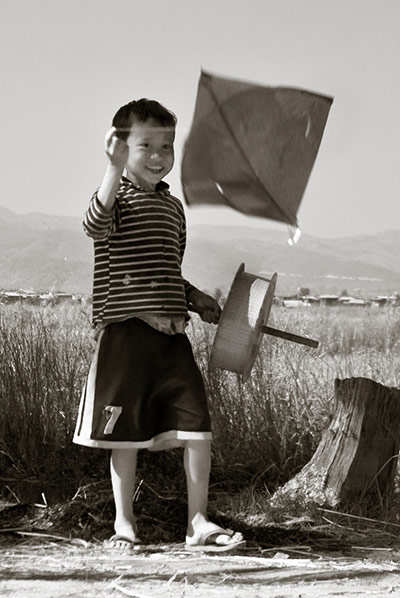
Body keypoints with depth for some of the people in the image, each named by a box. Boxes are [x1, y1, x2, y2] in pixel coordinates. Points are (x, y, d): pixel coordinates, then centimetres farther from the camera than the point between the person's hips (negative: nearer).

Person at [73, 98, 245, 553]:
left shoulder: (173, 205, 19)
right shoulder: (118, 193, -2)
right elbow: (96, 226, -28)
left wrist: (194, 298, 15)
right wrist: (115, 169, -38)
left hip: (171, 332, 6)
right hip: (126, 330, -6)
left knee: (196, 423, -2)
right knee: (127, 430, 3)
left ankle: (198, 522, 6)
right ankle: (124, 523, 16)